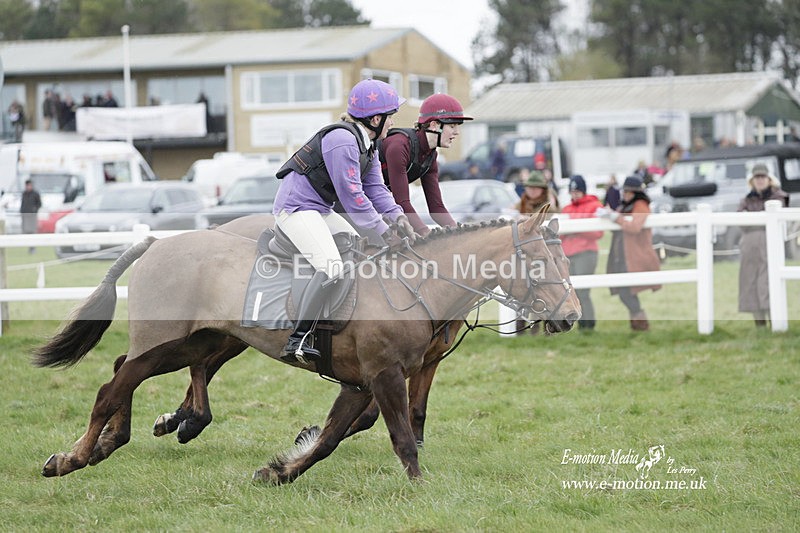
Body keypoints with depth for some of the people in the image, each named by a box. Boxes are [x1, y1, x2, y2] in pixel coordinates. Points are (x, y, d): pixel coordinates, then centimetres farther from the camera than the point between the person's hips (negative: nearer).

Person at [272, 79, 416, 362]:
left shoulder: (366, 144, 11)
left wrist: (397, 216, -8)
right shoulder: (342, 140, -22)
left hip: (320, 210, 11)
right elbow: (352, 195, -23)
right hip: (296, 208, -11)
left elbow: (375, 188, 9)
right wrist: (382, 231, -19)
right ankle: (297, 341, -27)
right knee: (331, 266, -25)